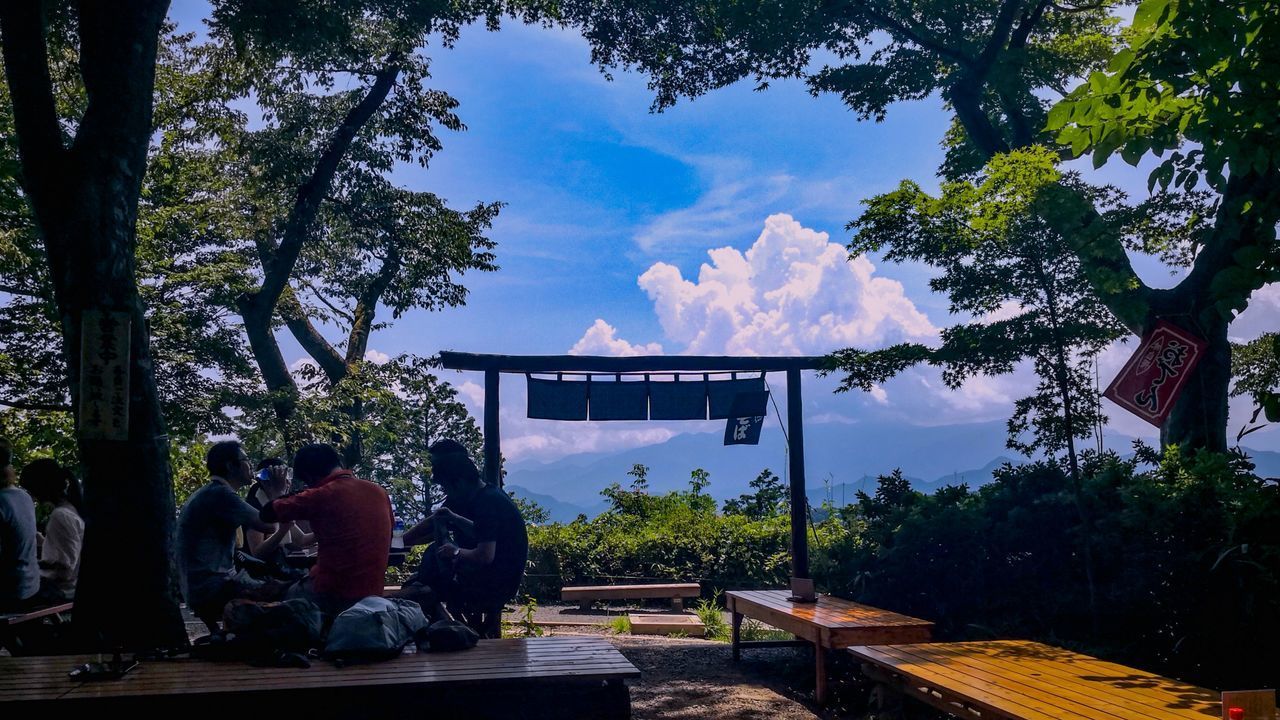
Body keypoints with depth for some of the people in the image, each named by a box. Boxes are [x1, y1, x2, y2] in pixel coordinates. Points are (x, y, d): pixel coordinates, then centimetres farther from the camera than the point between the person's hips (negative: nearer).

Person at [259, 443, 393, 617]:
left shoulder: (320, 496, -12)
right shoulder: (379, 492, 5)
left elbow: (268, 514, -2)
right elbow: (386, 543, 16)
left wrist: (276, 495, 20)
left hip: (331, 595, -6)